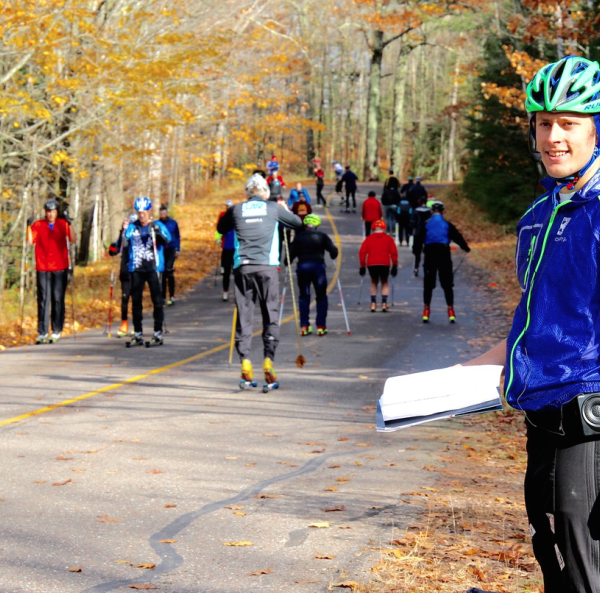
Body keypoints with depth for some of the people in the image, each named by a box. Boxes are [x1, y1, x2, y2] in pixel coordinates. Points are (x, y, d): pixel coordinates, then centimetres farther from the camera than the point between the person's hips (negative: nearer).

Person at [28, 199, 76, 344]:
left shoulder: (63, 224, 5)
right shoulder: (38, 225, 5)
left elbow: (73, 240, -7)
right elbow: (30, 241, -6)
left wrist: (69, 224, -19)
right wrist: (29, 227, -18)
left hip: (60, 268, 0)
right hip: (42, 268, 0)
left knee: (58, 300, 2)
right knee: (43, 300, -2)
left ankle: (57, 332, 8)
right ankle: (42, 333, -2)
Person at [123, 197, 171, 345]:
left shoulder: (158, 225, 4)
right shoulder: (132, 227, 10)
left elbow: (167, 239, -12)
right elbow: (124, 243, 3)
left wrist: (155, 229, -27)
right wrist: (124, 231, -14)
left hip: (153, 267, -2)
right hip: (136, 268, 2)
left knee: (157, 300, -2)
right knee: (136, 301, 3)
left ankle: (158, 332, 5)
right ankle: (138, 333, 9)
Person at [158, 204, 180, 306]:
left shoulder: (173, 223, 0)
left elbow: (178, 236, 8)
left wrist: (178, 249, 4)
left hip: (171, 249, -2)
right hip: (161, 250, 2)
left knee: (169, 271, -14)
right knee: (162, 273, 6)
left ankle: (172, 296, -10)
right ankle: (163, 297, 14)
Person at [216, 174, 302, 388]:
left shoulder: (236, 210, 8)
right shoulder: (273, 208, 6)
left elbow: (221, 228, 24)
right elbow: (297, 223, 19)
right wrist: (285, 210, 36)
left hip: (242, 267, 1)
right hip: (267, 267, -1)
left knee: (244, 315, 5)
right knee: (270, 315, 4)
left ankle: (245, 363, -3)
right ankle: (268, 361, -6)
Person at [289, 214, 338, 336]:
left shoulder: (298, 237, 8)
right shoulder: (322, 236, 6)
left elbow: (291, 253, 4)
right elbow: (333, 250, 0)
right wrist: (333, 257, 20)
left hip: (302, 266, 1)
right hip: (318, 266, -1)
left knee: (304, 296, 9)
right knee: (321, 296, 8)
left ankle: (304, 326, 3)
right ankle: (321, 326, 3)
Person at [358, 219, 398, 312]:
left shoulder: (369, 239, 13)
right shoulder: (389, 239, 11)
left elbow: (362, 252, 6)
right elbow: (394, 253, 5)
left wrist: (362, 266, 11)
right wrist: (394, 266, 12)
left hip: (371, 264, 1)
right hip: (385, 264, -1)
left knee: (374, 282, 22)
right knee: (385, 283, 18)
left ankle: (373, 303, 11)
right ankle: (384, 303, 3)